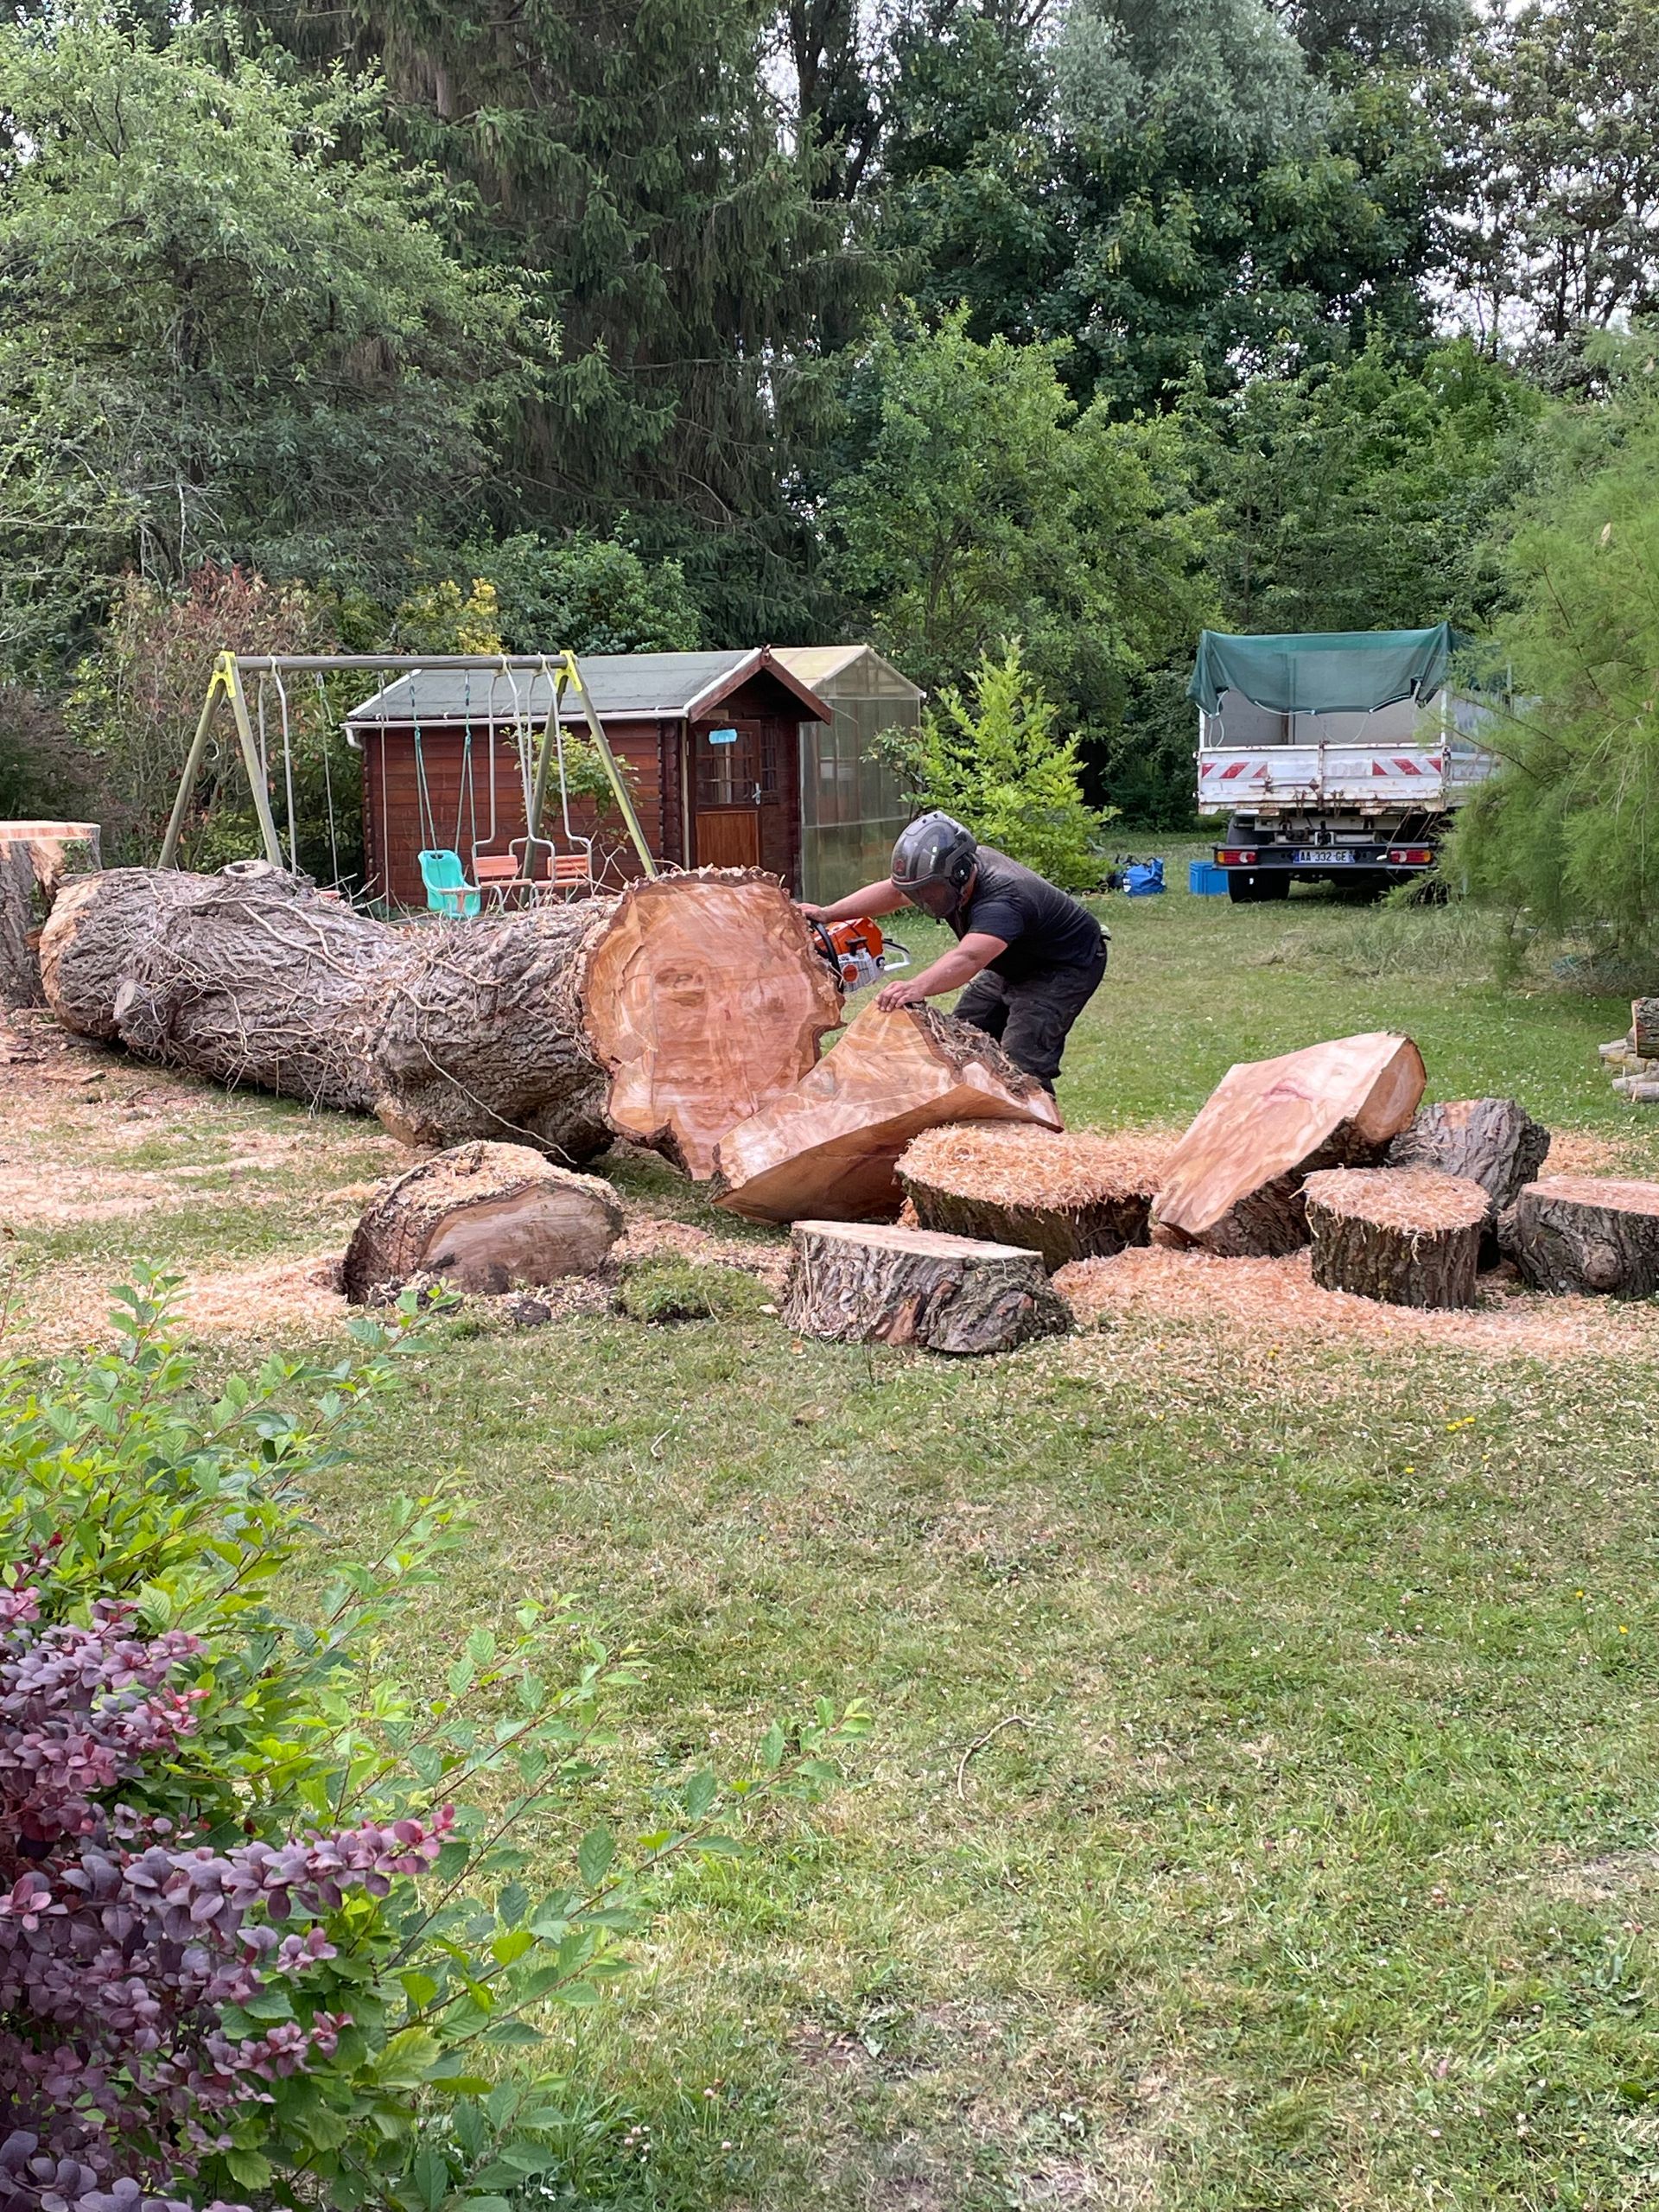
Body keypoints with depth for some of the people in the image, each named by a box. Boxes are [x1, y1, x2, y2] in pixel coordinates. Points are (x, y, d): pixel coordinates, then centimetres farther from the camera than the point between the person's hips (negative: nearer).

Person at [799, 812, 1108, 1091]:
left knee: (1022, 1060, -23)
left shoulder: (1001, 899, -40)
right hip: (1013, 967, 9)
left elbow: (967, 959, -56)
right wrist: (827, 914, -16)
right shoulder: (950, 870, -15)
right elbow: (892, 892, -7)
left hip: (1066, 966, -9)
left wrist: (917, 987, -72)